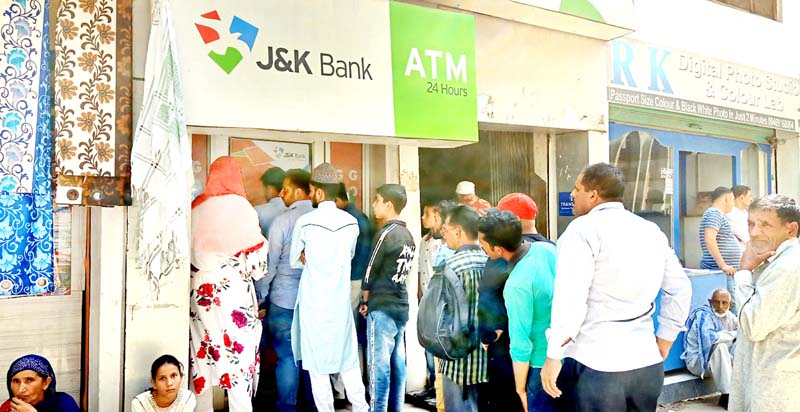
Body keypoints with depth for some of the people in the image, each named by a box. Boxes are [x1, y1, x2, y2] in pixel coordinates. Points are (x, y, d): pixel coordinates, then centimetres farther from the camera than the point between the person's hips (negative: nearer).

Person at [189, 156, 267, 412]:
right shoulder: (240, 207, -9)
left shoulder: (195, 207, 5)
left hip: (200, 292, 5)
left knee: (202, 355, 11)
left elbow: (189, 251, 9)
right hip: (233, 291, -5)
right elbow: (255, 256, -9)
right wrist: (259, 271, 9)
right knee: (239, 353, 1)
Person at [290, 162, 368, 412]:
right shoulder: (351, 222, -1)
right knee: (347, 356, 13)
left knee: (317, 358, 7)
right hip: (340, 299, 3)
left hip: (313, 300, -3)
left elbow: (295, 262, 0)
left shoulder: (305, 222, -11)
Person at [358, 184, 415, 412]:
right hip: (401, 306, 8)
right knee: (397, 363, 12)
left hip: (382, 308, -8)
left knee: (379, 364, -2)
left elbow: (370, 272, -10)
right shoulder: (408, 235, 10)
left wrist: (365, 301, 4)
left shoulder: (386, 234, -14)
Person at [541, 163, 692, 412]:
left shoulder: (583, 229, -9)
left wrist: (553, 356, -11)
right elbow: (680, 289, 17)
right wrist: (664, 342, 23)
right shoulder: (652, 231, 12)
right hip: (648, 363, 7)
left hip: (595, 365, -6)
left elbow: (570, 298, -17)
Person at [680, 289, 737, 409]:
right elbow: (710, 338, -36)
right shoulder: (703, 315, -19)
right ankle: (726, 396, -28)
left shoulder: (729, 316, 3)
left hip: (720, 360, 8)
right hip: (697, 361, -7)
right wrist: (733, 334, -21)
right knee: (719, 346, -33)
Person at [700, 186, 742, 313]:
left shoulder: (718, 214, 21)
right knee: (733, 306, -12)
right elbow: (709, 239, -24)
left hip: (727, 272, 10)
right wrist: (722, 265, -23)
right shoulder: (714, 213, -11)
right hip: (720, 272, -10)